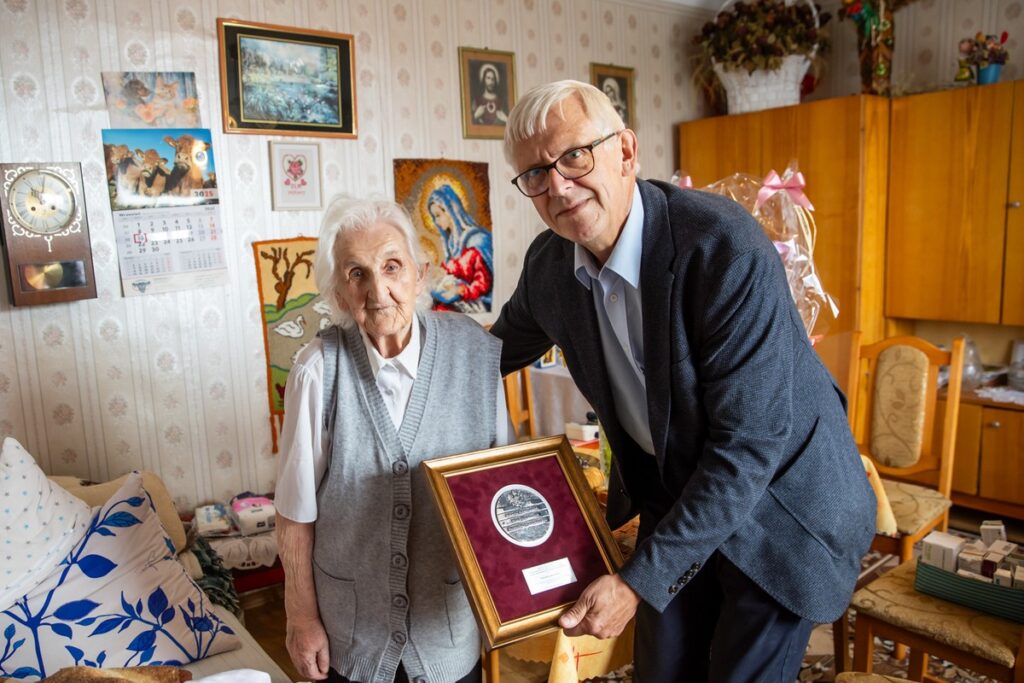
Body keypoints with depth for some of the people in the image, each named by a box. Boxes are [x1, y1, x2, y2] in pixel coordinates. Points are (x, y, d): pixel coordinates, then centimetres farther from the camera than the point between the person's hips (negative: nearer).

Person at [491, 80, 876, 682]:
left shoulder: (726, 248, -30)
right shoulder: (549, 265, -9)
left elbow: (750, 441, -30)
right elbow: (499, 352, 13)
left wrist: (639, 581, -29)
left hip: (779, 507, -5)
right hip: (670, 493, 5)